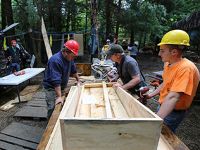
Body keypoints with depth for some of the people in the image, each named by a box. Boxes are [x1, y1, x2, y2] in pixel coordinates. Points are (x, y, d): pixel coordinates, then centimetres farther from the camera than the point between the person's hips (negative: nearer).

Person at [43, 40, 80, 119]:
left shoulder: (69, 58, -2)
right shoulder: (55, 60, -28)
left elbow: (73, 70, 15)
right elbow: (56, 81, -33)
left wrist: (78, 80, 20)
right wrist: (59, 96, -34)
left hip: (61, 86, 7)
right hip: (51, 87, -7)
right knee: (53, 109, -7)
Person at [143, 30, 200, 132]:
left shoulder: (186, 68, -29)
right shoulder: (168, 63, -2)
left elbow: (173, 97, -40)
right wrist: (152, 94, 8)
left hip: (173, 112, -8)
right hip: (164, 106, 8)